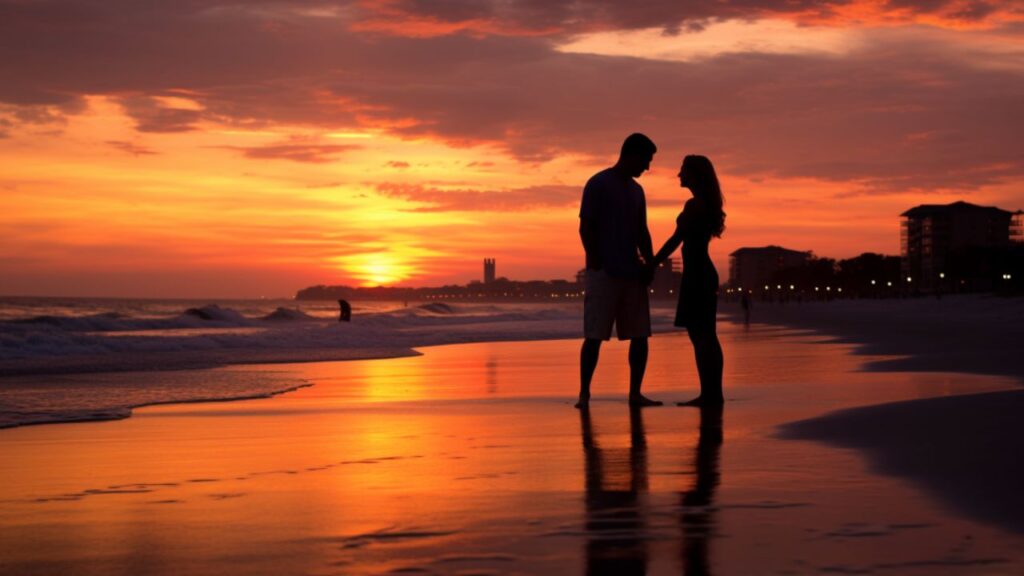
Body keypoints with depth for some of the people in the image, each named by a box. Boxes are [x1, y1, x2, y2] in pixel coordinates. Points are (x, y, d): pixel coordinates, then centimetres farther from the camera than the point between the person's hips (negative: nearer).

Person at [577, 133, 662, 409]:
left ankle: (635, 393, 8)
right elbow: (585, 228, -8)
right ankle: (584, 393, 0)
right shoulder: (598, 184, -4)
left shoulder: (636, 190, 17)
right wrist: (596, 265, -13)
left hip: (632, 273, 7)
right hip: (603, 273, -7)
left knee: (640, 335, 3)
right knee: (594, 335, -6)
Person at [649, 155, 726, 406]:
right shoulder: (706, 205, 16)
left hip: (696, 274, -10)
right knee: (706, 335, 10)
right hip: (704, 272, 10)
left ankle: (708, 393, -10)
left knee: (700, 335, -9)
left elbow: (676, 239, -14)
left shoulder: (694, 205, -13)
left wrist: (651, 265, -9)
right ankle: (713, 392, 12)